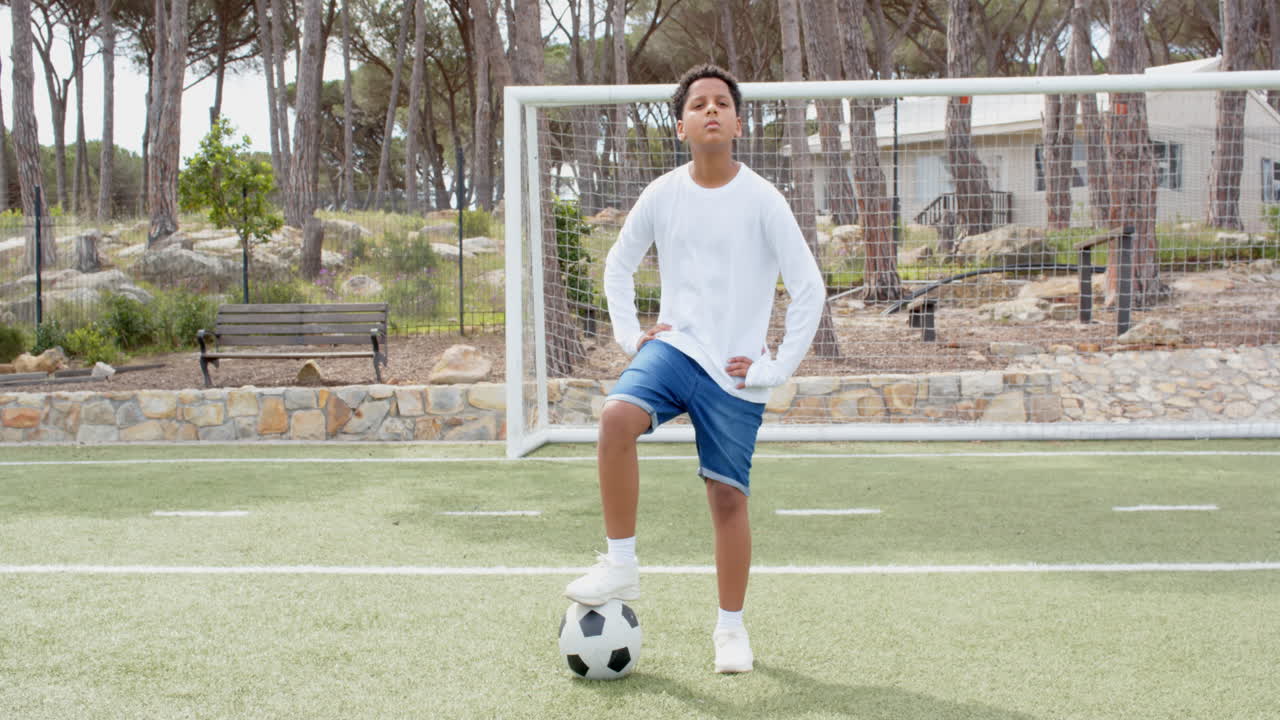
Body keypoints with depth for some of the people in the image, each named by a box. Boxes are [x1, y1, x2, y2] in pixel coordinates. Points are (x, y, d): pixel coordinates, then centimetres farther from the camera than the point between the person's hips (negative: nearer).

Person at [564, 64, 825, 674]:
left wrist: (777, 368, -8)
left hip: (733, 373, -2)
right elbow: (618, 264, 18)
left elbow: (809, 289, -6)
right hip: (673, 347, 2)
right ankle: (621, 567, -15)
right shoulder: (662, 194, 2)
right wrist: (629, 335, 6)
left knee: (727, 496, 1)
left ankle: (731, 627, 19)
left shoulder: (761, 200, -8)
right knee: (617, 417, -27)